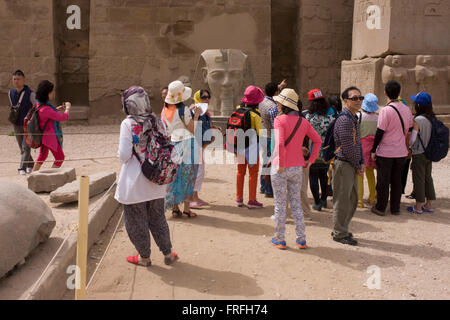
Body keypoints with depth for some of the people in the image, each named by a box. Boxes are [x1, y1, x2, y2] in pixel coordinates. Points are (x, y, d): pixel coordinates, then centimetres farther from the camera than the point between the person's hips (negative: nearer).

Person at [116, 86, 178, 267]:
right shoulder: (158, 122, -1)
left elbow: (124, 155, -18)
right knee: (157, 218, 19)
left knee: (136, 221, 12)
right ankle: (168, 253, 27)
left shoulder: (128, 124, -16)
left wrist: (123, 158, 3)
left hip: (134, 182, -5)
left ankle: (144, 257, 24)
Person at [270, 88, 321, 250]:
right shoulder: (303, 121, 4)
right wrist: (310, 160, 11)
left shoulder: (280, 119, -15)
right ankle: (301, 239, 19)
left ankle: (279, 239, 18)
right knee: (296, 203, 16)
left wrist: (281, 164, -18)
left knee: (280, 204, 7)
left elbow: (280, 143, -27)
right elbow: (318, 140, 10)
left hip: (281, 168, -5)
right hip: (297, 168, 5)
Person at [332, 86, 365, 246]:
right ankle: (339, 233, 11)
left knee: (352, 200, 16)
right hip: (343, 165, -10)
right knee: (342, 200, -1)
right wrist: (357, 166, -8)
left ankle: (341, 229, 29)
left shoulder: (354, 118, 15)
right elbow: (348, 147, -19)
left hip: (352, 166, 10)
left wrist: (362, 163, 8)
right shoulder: (344, 119, -17)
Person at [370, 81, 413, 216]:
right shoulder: (407, 110, 2)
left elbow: (380, 133, -15)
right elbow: (409, 129, 12)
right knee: (397, 180, 14)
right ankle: (395, 208, 21)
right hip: (401, 152, 5)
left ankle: (380, 208, 14)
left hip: (385, 152, -5)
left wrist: (373, 150, -7)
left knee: (383, 181, 5)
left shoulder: (386, 110, -16)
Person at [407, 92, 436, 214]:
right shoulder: (432, 119, 2)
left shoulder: (418, 120, -20)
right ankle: (429, 205, 24)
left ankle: (418, 207, 11)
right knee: (428, 178, 16)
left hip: (419, 154, -7)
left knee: (419, 180, 2)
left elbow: (412, 139, -20)